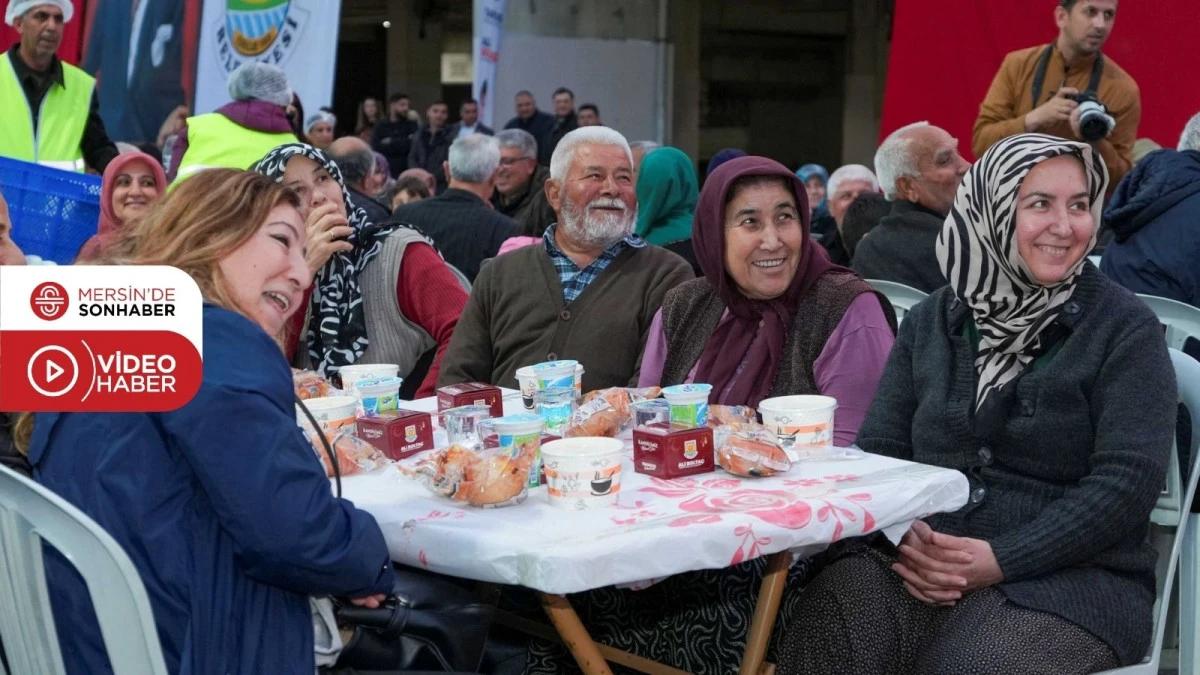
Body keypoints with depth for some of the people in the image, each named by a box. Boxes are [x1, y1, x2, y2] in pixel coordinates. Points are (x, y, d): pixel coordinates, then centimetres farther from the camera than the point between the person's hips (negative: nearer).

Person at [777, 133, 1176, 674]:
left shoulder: (1126, 330, 0)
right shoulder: (932, 321, 12)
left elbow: (1127, 481, -9)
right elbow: (879, 449, 9)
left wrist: (1000, 560, -19)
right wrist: (903, 537, -13)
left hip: (1069, 576, -2)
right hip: (921, 561, 3)